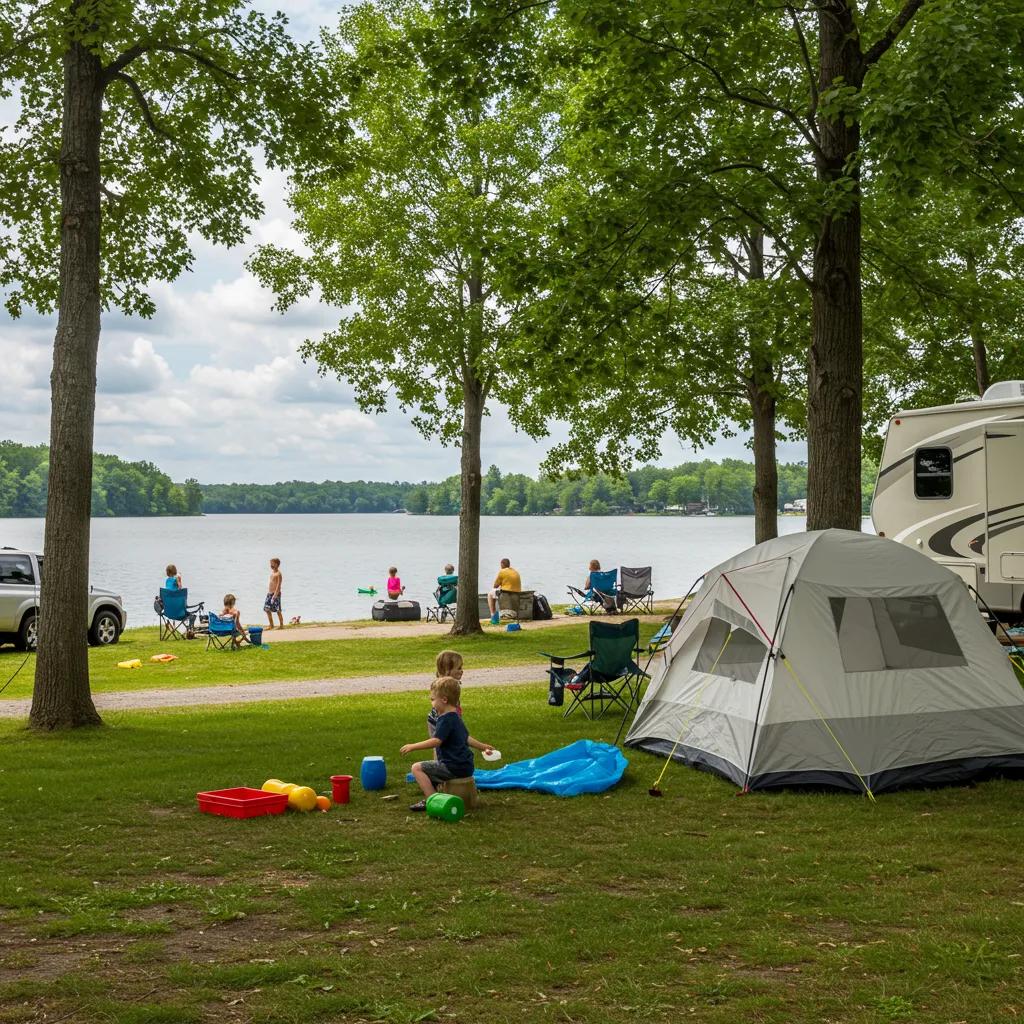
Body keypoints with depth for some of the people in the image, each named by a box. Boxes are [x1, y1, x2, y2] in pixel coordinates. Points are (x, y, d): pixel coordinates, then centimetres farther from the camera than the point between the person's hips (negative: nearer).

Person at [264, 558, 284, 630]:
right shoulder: (272, 572, 15)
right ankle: (271, 625, 18)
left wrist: (275, 594, -23)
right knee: (267, 609, 9)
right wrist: (268, 592, 17)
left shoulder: (278, 574, -12)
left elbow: (278, 585, -17)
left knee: (278, 610, -5)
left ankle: (281, 625, 3)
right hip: (269, 593, 9)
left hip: (275, 594, -9)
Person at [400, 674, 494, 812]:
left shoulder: (446, 719, -16)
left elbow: (436, 741, -26)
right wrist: (482, 746, 42)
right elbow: (467, 738, 26)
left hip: (454, 768, -11)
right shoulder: (456, 718, 15)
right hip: (466, 766, 11)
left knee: (417, 768, -10)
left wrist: (413, 746, -21)